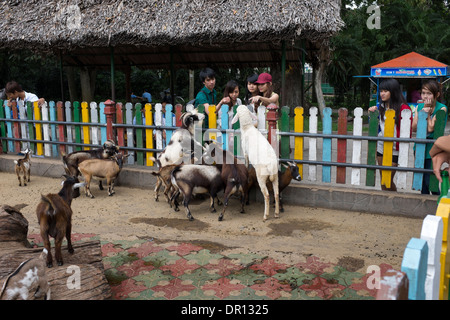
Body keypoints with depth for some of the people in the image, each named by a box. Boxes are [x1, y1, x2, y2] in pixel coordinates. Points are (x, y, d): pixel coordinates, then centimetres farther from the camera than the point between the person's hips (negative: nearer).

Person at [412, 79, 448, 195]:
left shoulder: (441, 108, -9)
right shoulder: (419, 107, 6)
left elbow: (431, 128, -17)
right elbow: (414, 128, -3)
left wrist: (428, 114, -11)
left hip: (432, 147, -5)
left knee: (430, 182, -6)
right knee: (421, 180, 13)